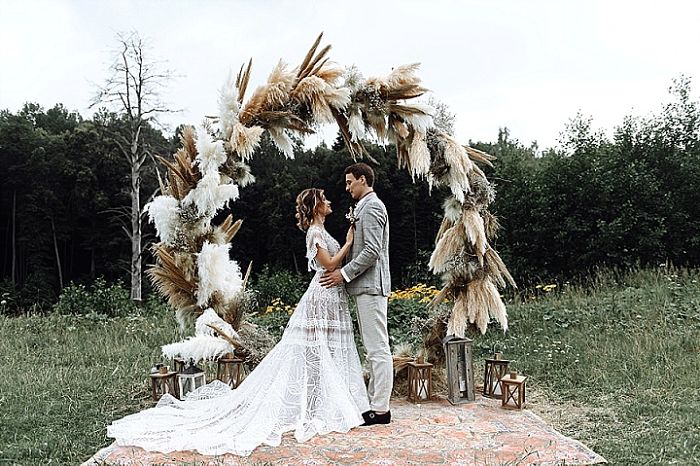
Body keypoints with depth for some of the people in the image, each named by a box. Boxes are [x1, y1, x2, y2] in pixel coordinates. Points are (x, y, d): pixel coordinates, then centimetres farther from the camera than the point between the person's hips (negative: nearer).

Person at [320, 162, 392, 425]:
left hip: (370, 286, -11)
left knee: (378, 348, -8)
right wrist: (345, 273, 16)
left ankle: (381, 408, -5)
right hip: (366, 286, 11)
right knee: (374, 348, 12)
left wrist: (344, 274, -15)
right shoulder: (365, 207, 22)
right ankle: (374, 401, 18)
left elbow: (372, 251, -19)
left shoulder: (371, 207, -10)